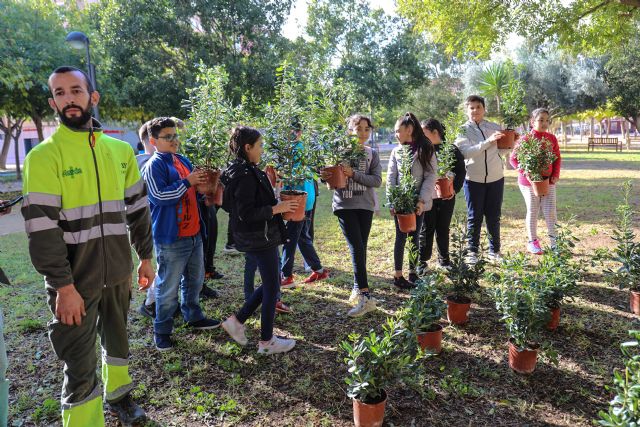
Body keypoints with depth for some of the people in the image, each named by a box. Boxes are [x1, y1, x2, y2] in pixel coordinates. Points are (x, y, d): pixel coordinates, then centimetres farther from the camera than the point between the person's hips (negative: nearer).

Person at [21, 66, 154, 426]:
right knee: (80, 363, 4)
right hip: (75, 279, -5)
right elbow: (41, 228, -15)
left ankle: (118, 394, 46)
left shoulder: (121, 150, 4)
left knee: (117, 338, 23)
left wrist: (145, 257, 9)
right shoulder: (44, 156, -10)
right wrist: (63, 286, -17)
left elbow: (138, 208, 10)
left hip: (118, 272, 5)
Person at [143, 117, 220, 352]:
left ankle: (193, 316, 38)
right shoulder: (154, 166, -11)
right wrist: (187, 182, -20)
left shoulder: (183, 160, 14)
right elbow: (159, 196, -22)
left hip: (193, 233, 8)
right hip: (171, 238, -8)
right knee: (168, 286, 0)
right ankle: (162, 330, 15)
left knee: (194, 279, 20)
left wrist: (201, 183, 4)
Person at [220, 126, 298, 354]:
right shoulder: (247, 175, -21)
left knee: (270, 283, 20)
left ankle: (237, 321, 23)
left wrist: (273, 203, 16)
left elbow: (234, 205, 16)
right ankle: (266, 341, 18)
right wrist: (276, 208, -18)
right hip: (261, 239, -10)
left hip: (251, 238, 10)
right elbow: (246, 214, -24)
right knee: (272, 286, 4)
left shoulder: (237, 171, 9)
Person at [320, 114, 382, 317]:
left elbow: (377, 180, -5)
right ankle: (365, 295, -12)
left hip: (365, 205, 2)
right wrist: (326, 177, -17)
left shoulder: (372, 154, 6)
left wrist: (353, 174, -18)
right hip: (344, 205, -2)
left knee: (361, 248, 8)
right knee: (356, 247, -11)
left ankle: (358, 287, 23)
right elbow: (332, 178, 8)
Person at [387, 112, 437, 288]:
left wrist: (422, 200, -15)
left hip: (418, 203, -1)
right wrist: (392, 202, -8)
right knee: (401, 238, 4)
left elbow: (430, 176, -6)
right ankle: (398, 275, 11)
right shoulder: (396, 152, 4)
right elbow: (391, 178, 1)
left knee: (415, 237, 9)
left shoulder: (425, 150, -2)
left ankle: (413, 273, 21)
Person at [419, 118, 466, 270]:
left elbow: (461, 171, 5)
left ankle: (444, 259, 27)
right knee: (426, 229, 4)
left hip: (447, 196, 1)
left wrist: (455, 189, -8)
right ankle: (422, 260, 13)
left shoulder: (452, 150, 0)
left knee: (443, 229, 13)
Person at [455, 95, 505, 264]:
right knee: (474, 217, 5)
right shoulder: (463, 130, -3)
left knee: (494, 217, 11)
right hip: (473, 179, -2)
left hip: (496, 178, 3)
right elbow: (465, 152, -20)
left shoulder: (495, 127, 5)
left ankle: (495, 251, 23)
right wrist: (488, 141, -29)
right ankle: (472, 251, 17)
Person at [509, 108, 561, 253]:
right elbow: (513, 158, -6)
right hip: (530, 181, -3)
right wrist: (526, 173, -15)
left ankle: (554, 240, 15)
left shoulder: (552, 138, 3)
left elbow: (557, 158, 12)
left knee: (550, 211, 0)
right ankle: (532, 242, 21)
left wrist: (556, 175, -1)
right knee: (533, 212, 8)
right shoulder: (525, 139, -9)